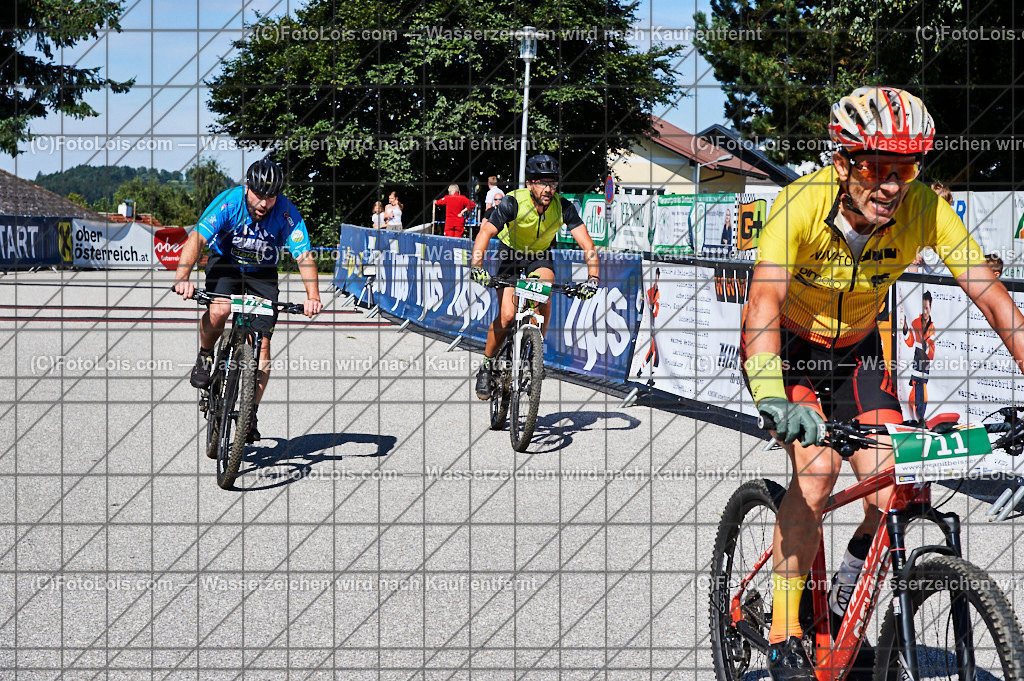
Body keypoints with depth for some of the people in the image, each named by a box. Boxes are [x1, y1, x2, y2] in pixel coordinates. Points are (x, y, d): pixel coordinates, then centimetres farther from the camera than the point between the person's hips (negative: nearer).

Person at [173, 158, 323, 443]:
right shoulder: (228, 201, -27)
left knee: (261, 345, -8)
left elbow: (304, 256, -28)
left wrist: (312, 296, -44)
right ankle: (205, 356, -1)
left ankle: (250, 416, 4)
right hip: (225, 263, -1)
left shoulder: (286, 212, -24)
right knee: (219, 310, -33)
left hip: (262, 274, 1)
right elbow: (196, 239, -34)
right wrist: (182, 277, -51)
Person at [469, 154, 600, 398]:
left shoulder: (563, 207, -23)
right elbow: (485, 232, -35)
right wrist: (477, 267, -50)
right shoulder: (513, 202, -28)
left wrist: (593, 277, -40)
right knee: (507, 316, -16)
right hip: (511, 253, -2)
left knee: (543, 299, -28)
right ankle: (487, 365, 6)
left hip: (540, 256, 2)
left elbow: (587, 244, -25)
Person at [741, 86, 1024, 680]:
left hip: (857, 348, 3)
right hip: (787, 345, -3)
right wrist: (772, 395, -59)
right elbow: (765, 300, -43)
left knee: (895, 491, -13)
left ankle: (848, 595, 19)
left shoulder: (924, 207, -24)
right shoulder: (802, 202, -32)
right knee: (817, 469, -26)